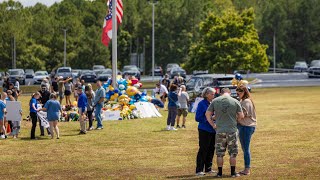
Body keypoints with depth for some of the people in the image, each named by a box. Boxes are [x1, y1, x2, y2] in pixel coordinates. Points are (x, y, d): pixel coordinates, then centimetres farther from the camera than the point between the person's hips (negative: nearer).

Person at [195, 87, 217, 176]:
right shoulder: (202, 104, -8)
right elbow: (198, 118, -11)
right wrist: (208, 119, -20)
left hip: (213, 130, 7)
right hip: (204, 130, -7)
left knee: (211, 149, 10)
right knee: (203, 149, -6)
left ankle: (208, 168, 20)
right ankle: (199, 170, -2)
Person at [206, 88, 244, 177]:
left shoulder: (215, 101, -1)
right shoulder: (235, 101, -3)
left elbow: (207, 114, -1)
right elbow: (241, 116, -1)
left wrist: (212, 124, 7)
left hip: (220, 130, 1)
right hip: (232, 130, -1)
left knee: (219, 153, 10)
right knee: (233, 153, 10)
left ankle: (220, 173, 12)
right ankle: (233, 172, 12)